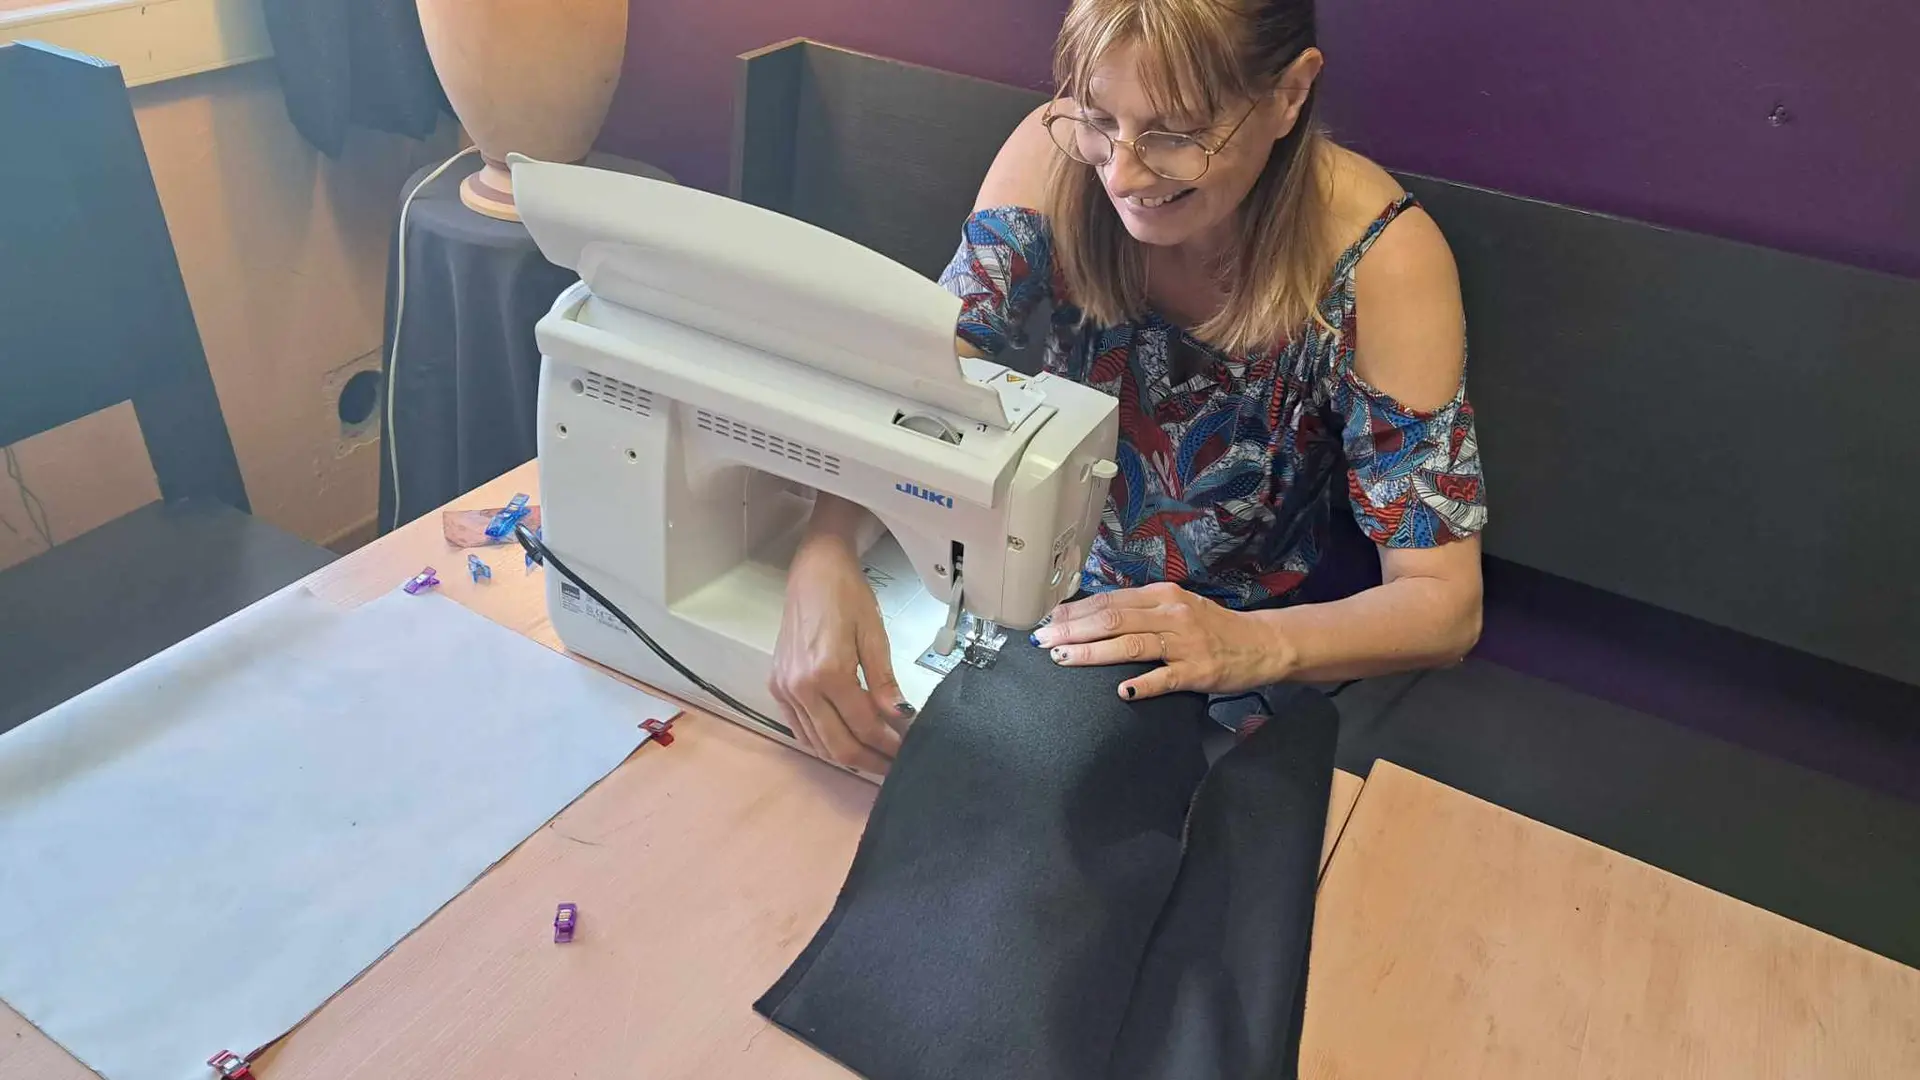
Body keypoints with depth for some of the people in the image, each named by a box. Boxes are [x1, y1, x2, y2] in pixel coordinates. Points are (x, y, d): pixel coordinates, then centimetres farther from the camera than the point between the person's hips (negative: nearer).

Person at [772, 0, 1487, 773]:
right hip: (1060, 610, 1)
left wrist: (1257, 645, -41)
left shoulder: (1378, 260, -24)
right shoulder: (1059, 159, -18)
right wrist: (823, 558, -37)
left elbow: (1444, 603, -21)